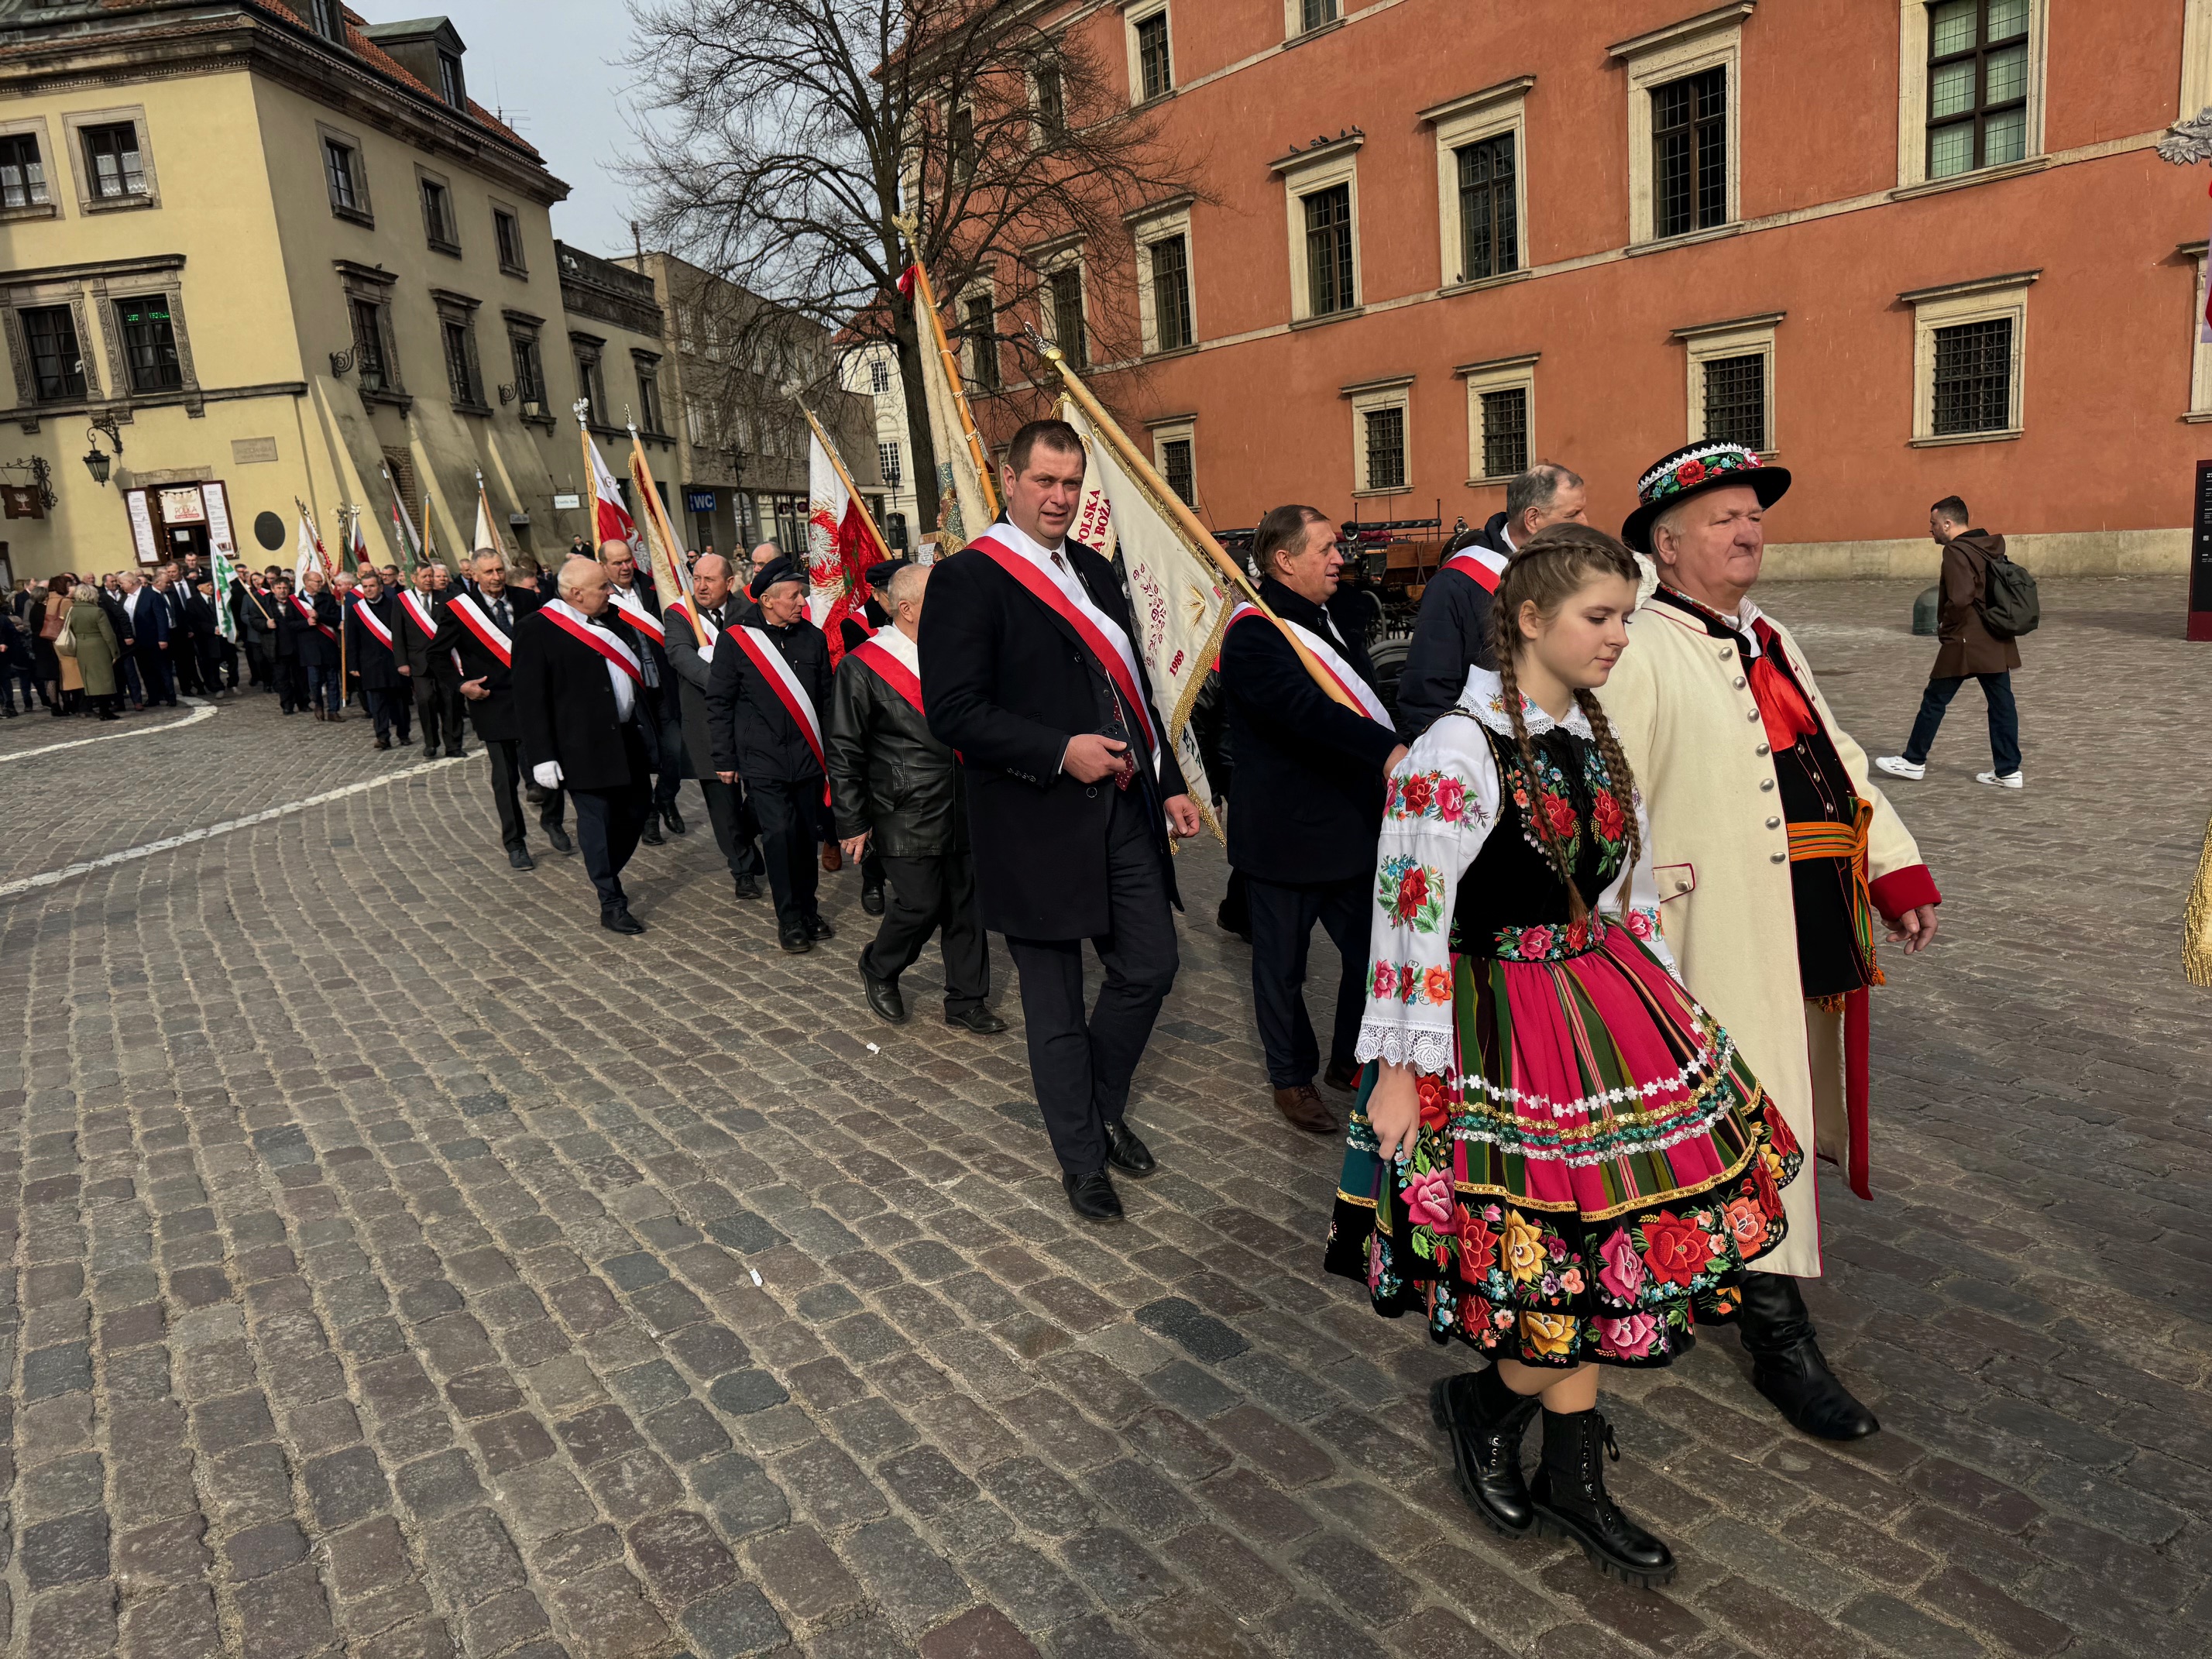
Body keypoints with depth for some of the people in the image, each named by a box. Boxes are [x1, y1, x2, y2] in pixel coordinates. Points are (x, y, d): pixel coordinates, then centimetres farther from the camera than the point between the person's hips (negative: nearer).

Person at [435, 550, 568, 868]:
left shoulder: (527, 601, 5)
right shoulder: (457, 609, -2)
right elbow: (435, 655, 3)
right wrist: (460, 685, -8)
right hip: (494, 703, -2)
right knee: (505, 777, 4)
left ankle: (551, 820, 25)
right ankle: (515, 843, 18)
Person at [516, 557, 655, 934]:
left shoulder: (612, 618, 9)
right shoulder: (536, 630, -11)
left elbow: (637, 671, 17)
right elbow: (529, 700, -12)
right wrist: (542, 757, -16)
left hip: (628, 737, 7)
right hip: (584, 747, -7)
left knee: (637, 808, 14)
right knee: (597, 819, 1)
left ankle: (606, 876, 36)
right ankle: (611, 904, 10)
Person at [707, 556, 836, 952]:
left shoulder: (813, 638, 7)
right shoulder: (736, 641, -4)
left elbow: (826, 699, 14)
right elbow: (719, 703, 1)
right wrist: (725, 760, 0)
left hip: (808, 757, 4)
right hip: (763, 760, -3)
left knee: (808, 834, 6)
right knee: (780, 833, -11)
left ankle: (808, 910, 23)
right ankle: (789, 920, 2)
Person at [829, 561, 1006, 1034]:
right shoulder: (863, 667, -8)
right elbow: (844, 752, -6)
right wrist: (853, 822, -7)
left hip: (964, 810, 6)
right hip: (908, 816, -6)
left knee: (967, 905, 8)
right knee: (921, 904, -3)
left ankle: (966, 999, 23)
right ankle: (878, 972, 26)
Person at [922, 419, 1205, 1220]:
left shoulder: (1095, 572, 14)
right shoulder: (968, 578, -10)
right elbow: (954, 711, -17)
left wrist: (1168, 783, 13)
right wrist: (1061, 753, -23)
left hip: (1123, 811, 7)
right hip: (1037, 827, -7)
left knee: (1150, 968, 12)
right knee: (1055, 1003, 7)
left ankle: (1104, 1109, 36)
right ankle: (1082, 1159, 26)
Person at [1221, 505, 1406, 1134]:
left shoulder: (1331, 623, 13)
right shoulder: (1253, 635, -16)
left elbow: (1367, 700, 18)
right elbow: (1305, 709, -31)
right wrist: (1388, 750, -39)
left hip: (1350, 827, 8)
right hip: (1285, 836, -8)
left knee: (1372, 951, 13)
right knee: (1283, 966, 9)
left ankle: (1351, 1060, 32)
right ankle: (1292, 1078, 26)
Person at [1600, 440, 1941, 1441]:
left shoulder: (1769, 640, 15)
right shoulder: (1640, 656, -13)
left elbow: (1839, 760, 17)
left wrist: (1900, 873, 10)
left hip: (1810, 933, 9)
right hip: (1721, 937, -9)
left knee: (1791, 1098, 19)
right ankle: (1780, 1339, 9)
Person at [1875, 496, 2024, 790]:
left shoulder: (1957, 552, -15)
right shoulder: (1989, 548, 12)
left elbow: (1960, 600, -25)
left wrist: (1945, 629, -8)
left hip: (1964, 643, -8)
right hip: (1997, 643, 8)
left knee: (1934, 700, 5)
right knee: (2001, 703, 7)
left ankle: (1914, 761, 16)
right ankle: (2007, 770, 10)